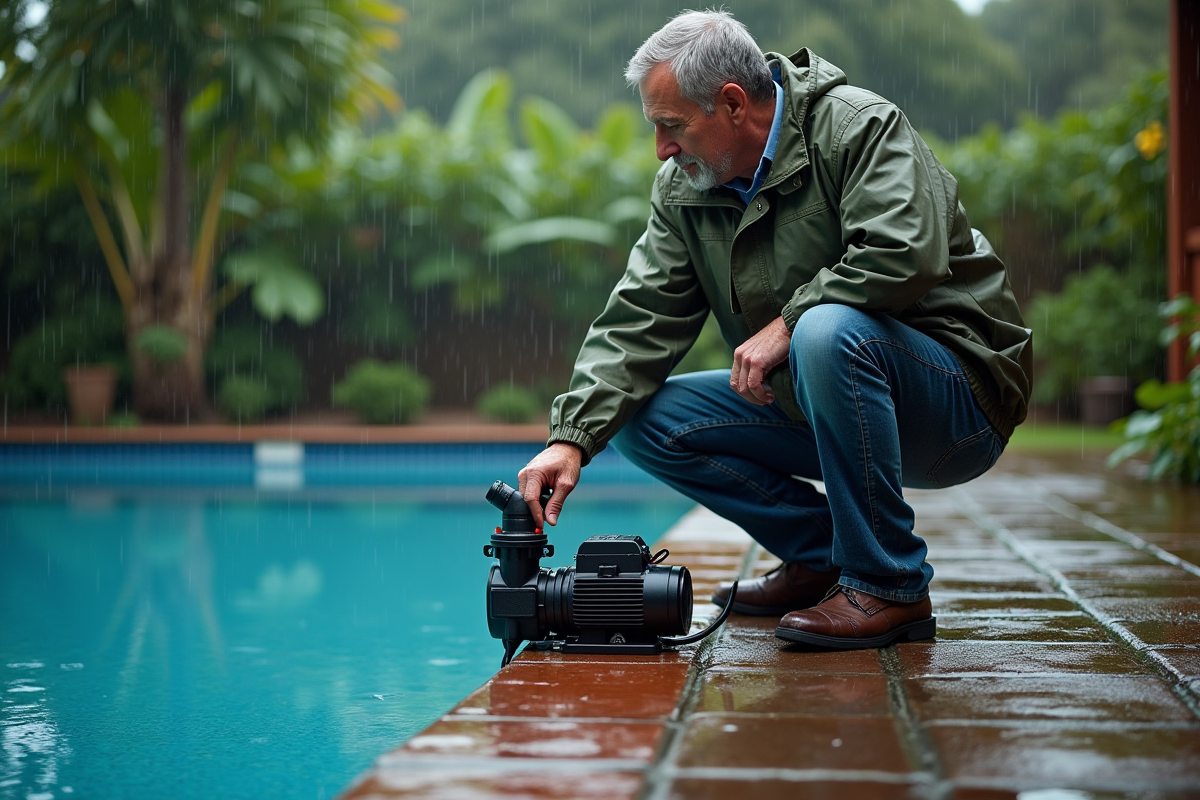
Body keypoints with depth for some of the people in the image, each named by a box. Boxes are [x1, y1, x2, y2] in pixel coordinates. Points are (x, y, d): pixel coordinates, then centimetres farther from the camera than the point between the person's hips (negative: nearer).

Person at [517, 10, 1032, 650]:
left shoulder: (859, 127, -16)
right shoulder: (683, 188, 3)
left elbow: (905, 254, -32)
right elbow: (639, 320, -3)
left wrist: (787, 322, -25)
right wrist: (572, 436, -15)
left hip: (959, 392, -7)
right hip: (815, 401, 7)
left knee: (829, 330, -38)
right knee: (645, 418, -4)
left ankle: (890, 587, -24)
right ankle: (822, 557, 6)